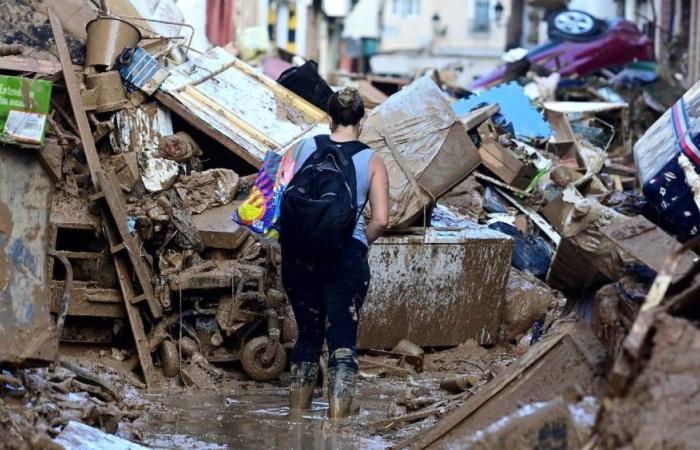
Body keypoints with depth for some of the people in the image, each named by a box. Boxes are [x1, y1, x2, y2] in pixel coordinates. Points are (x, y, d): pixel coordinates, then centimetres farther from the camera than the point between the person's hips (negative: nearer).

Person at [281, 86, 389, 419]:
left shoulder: (306, 148, 3)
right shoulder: (372, 161, 0)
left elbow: (288, 196, 2)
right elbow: (380, 220, -6)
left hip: (299, 254, 3)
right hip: (347, 259, -3)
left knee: (308, 335, 18)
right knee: (343, 341, 0)